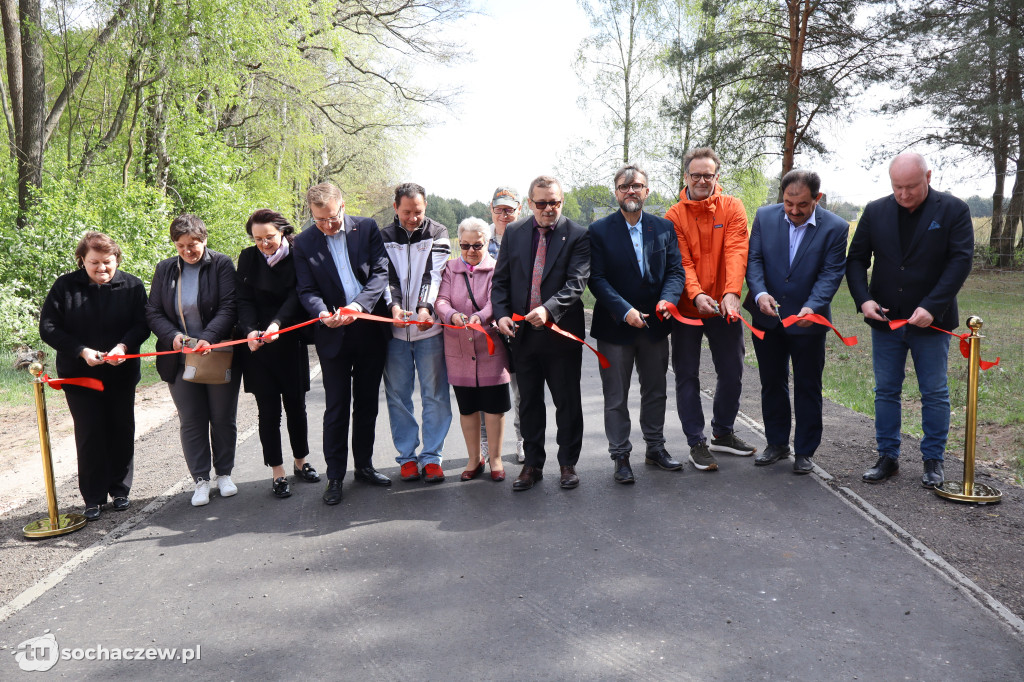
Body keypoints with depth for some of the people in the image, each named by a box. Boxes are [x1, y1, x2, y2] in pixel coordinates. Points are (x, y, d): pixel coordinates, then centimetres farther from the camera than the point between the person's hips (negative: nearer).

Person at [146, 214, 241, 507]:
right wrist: (172, 335, -14)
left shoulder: (222, 264, -4)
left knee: (223, 418, 8)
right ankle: (201, 480, 16)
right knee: (191, 422, 6)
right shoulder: (165, 269, 7)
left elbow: (228, 307, -11)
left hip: (219, 355, -2)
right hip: (181, 359, 2)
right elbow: (152, 312, 6)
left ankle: (224, 473, 24)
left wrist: (209, 337, -25)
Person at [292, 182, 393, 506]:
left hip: (370, 330, 2)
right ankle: (334, 476, 14)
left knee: (367, 403, 12)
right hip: (334, 334, -1)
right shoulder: (303, 243, 0)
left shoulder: (367, 228, 1)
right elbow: (307, 291, -3)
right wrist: (323, 313, -24)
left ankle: (364, 466, 27)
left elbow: (381, 271, -5)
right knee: (336, 407, 2)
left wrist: (359, 304, -20)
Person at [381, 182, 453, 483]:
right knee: (398, 396, 7)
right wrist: (394, 306, -21)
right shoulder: (384, 237, 8)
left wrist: (425, 307, -25)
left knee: (435, 395, 2)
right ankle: (407, 456, 19)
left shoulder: (438, 234, 5)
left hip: (429, 327, -1)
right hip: (394, 329, 1)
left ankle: (431, 456, 14)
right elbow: (386, 277, -2)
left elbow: (434, 274, -8)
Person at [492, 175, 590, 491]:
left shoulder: (578, 235, -4)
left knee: (568, 401, 8)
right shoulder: (513, 233, 7)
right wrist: (501, 314, -8)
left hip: (561, 332, -3)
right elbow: (501, 280, 8)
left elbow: (576, 282, -15)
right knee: (529, 402, 13)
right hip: (522, 333, 3)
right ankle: (532, 463, 26)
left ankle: (567, 463, 24)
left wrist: (548, 309, -30)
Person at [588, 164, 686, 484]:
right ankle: (621, 456, 18)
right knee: (616, 397, 6)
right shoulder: (600, 231, -5)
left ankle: (656, 447, 32)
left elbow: (676, 270, 2)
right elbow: (596, 278, -11)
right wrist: (625, 310, -21)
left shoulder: (665, 228, 5)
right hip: (615, 326, -3)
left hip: (655, 324, 4)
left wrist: (667, 299, -18)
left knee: (655, 391, 16)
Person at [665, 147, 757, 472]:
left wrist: (731, 292, -27)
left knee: (732, 374, 12)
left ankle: (723, 433, 32)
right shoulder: (674, 216, -3)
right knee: (687, 377, 4)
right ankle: (697, 443, 16)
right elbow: (681, 262, -12)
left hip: (724, 308, 2)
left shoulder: (732, 207, 0)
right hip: (687, 309, -1)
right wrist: (697, 295, -29)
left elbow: (736, 250, -13)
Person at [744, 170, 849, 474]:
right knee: (771, 382, 14)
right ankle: (777, 443, 30)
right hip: (767, 318, 3)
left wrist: (812, 307, -30)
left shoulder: (835, 227, -9)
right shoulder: (765, 216, -3)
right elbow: (753, 259, -6)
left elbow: (831, 273, -13)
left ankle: (805, 451, 22)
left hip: (808, 321, -2)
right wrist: (760, 293, -23)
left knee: (808, 387, 8)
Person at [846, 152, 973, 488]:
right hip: (885, 319, 3)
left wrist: (932, 307, -21)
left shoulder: (953, 210, -5)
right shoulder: (875, 211, 3)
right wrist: (863, 299, -11)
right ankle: (888, 457, 19)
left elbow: (960, 261, -11)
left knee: (935, 394, 7)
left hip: (930, 320, -2)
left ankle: (933, 460, 20)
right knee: (886, 392, 8)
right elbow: (856, 259, 4)